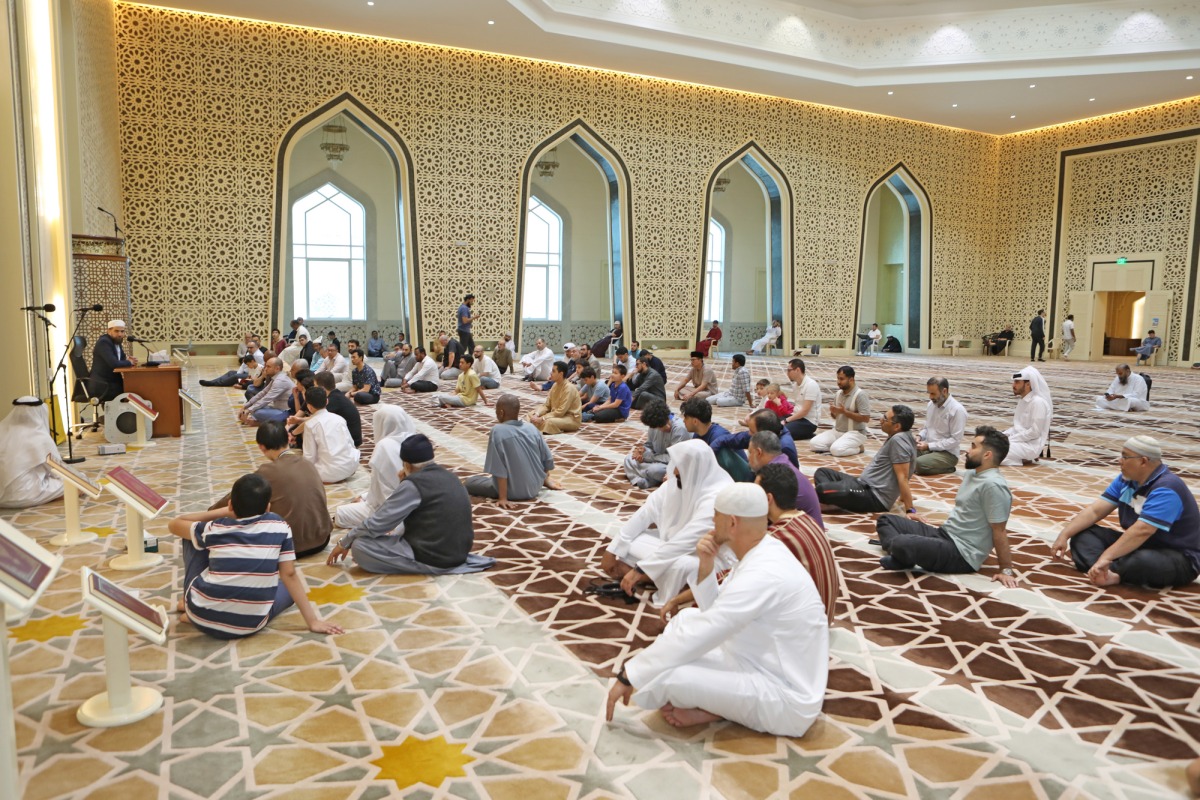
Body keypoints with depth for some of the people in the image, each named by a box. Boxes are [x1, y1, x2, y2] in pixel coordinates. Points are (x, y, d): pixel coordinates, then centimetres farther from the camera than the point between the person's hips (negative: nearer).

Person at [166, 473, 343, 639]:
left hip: (202, 617, 2)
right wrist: (313, 621, 3)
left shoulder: (215, 529, -1)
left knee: (193, 537, 18)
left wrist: (221, 512, 21)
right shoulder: (279, 527, -2)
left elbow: (173, 524, 17)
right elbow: (289, 575, -1)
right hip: (250, 626, -1)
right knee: (291, 587, 28)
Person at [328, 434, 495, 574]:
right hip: (459, 551, 8)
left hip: (433, 557, -8)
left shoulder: (413, 484, -16)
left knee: (360, 547, -7)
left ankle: (420, 566, -4)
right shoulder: (448, 476, 8)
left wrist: (345, 542, 3)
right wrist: (397, 531, 29)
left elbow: (378, 522, -11)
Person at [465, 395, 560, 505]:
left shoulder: (497, 431, -20)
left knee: (468, 483, 8)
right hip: (535, 487, 5)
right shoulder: (532, 428, -4)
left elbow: (499, 470, -23)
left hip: (513, 492, -5)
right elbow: (548, 460, 2)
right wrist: (545, 477, 22)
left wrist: (503, 498, -21)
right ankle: (544, 480, 20)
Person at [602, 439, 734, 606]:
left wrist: (639, 570, -31)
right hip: (675, 546, 7)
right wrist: (612, 550, -10)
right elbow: (647, 512, -6)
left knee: (679, 565, -40)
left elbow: (682, 543, -34)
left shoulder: (717, 498, -31)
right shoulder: (679, 481, -7)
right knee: (624, 542, -6)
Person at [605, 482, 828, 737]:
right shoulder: (764, 552, 2)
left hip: (787, 699, -10)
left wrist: (628, 676, -16)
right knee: (687, 618, 11)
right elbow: (715, 612, 13)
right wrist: (706, 567, -6)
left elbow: (693, 638, -25)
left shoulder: (763, 575, -28)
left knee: (665, 673, -25)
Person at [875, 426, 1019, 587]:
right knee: (885, 519, 8)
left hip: (962, 554, -10)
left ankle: (905, 556, -1)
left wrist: (1006, 570, -15)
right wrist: (929, 524, 26)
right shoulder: (972, 473, 13)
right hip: (943, 534, 11)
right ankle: (905, 553, -16)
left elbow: (999, 531, -18)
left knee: (900, 544, -34)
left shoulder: (993, 485, -19)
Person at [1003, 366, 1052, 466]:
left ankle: (1026, 458, -6)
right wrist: (1004, 435, 0)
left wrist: (1010, 439, -17)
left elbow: (1034, 432, -21)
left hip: (1032, 445, -9)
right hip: (1021, 439, 9)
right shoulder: (1023, 400, 11)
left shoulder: (1038, 402, -17)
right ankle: (1024, 457, 2)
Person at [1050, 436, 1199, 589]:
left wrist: (1105, 558, -40)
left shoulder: (1166, 489, -25)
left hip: (1179, 558, -8)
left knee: (1141, 562, -42)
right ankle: (1106, 570, -29)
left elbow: (1141, 531, -35)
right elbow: (1095, 510, 0)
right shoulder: (1126, 479, 2)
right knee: (1083, 534, -4)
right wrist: (1064, 535, -11)